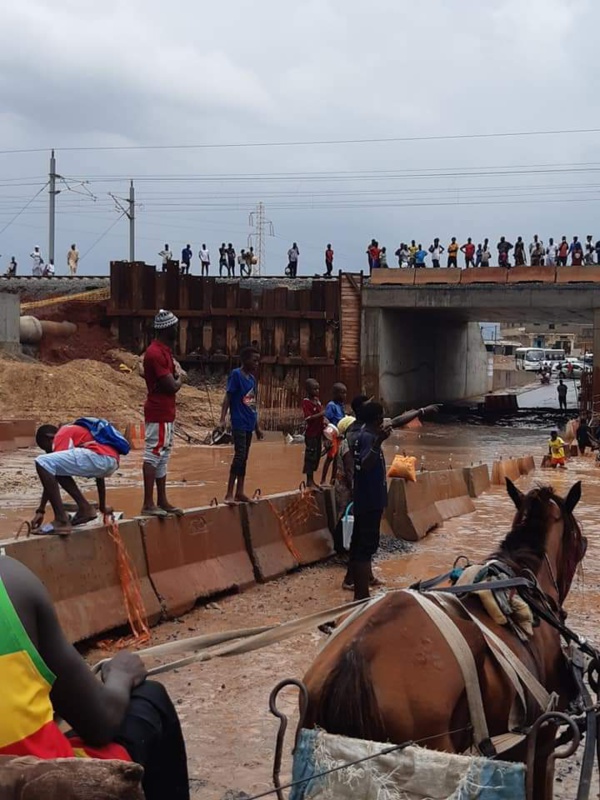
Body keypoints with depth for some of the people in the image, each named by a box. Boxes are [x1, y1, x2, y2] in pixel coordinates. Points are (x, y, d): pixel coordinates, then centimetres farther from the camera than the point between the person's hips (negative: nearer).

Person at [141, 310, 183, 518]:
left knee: (162, 457, 13)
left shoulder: (163, 351, 15)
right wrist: (179, 377, -1)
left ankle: (162, 501, 19)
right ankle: (148, 504, -7)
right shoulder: (156, 354, -18)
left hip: (165, 412, 11)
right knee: (153, 456, -8)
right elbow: (173, 386, -20)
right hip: (159, 413, -11)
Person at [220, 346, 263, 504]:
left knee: (244, 458, 9)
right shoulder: (236, 374, -7)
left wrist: (257, 427, 21)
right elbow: (227, 397, -11)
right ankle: (229, 493, -14)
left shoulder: (252, 378, 15)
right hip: (239, 423, -8)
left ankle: (239, 492, 15)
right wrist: (223, 419, -21)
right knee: (240, 455, -15)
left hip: (249, 424, 8)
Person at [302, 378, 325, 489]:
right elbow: (308, 418, -22)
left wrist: (324, 420, 3)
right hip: (311, 434, -8)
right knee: (311, 456, -3)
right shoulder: (306, 402, -14)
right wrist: (321, 414, -27)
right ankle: (309, 481, 4)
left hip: (318, 433, 8)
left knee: (317, 456, 12)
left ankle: (311, 480, 21)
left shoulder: (317, 399, 9)